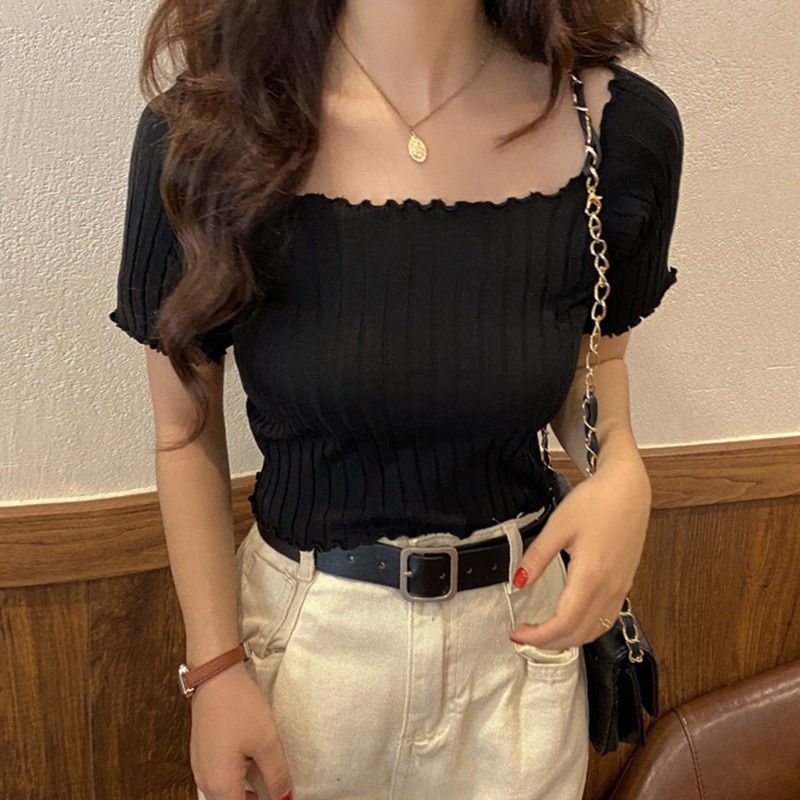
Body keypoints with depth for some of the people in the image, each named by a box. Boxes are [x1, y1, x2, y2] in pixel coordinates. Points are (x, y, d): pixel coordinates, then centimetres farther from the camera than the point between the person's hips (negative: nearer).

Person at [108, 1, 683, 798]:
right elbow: (187, 433, -7)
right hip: (302, 633, -1)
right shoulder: (201, 132, -17)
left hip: (519, 632, 2)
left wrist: (623, 476, -15)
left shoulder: (626, 126, -12)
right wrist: (214, 666, -7)